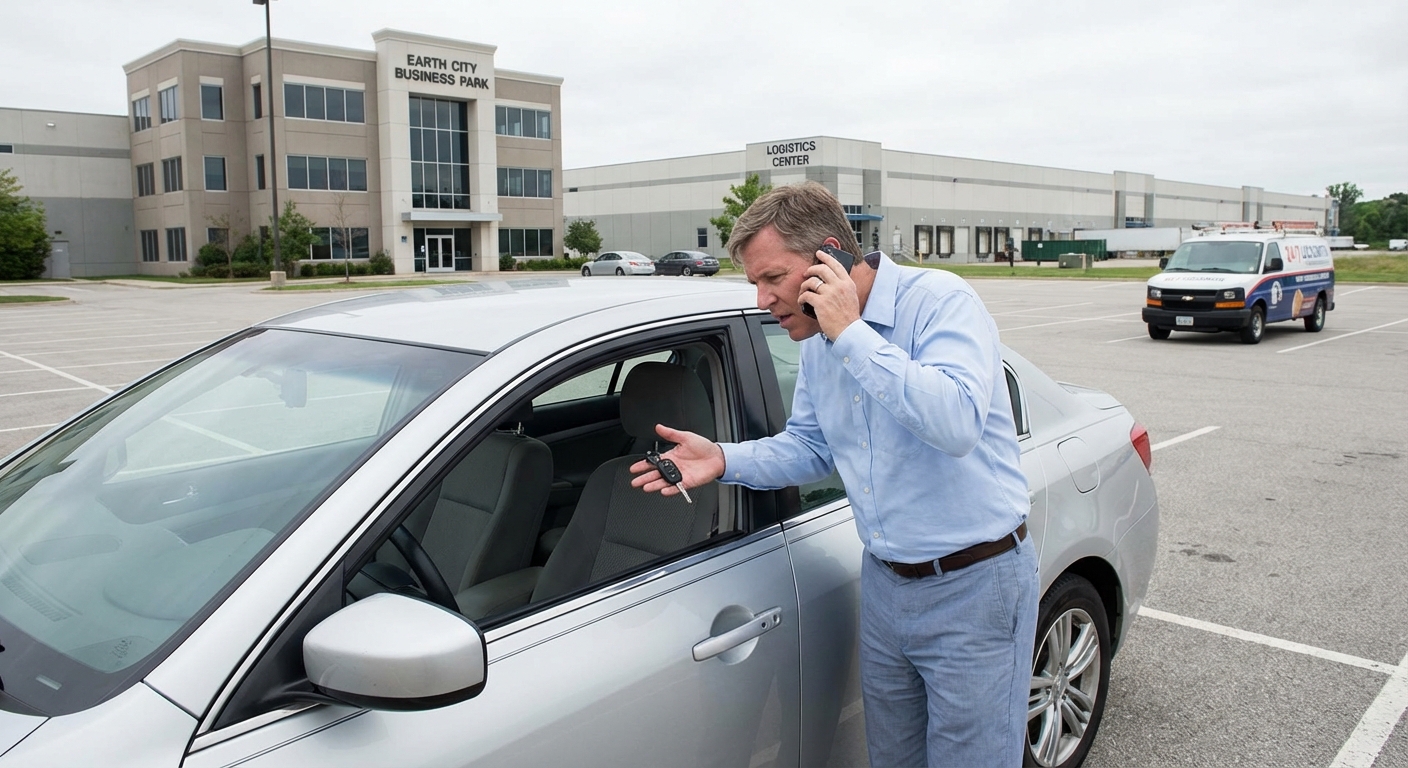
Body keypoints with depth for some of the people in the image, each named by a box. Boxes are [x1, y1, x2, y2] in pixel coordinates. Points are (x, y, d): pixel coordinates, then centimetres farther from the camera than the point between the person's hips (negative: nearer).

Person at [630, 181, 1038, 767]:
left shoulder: (941, 301, -19)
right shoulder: (819, 342, 4)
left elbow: (956, 422, -34)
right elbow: (810, 446, 15)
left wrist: (852, 333, -29)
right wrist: (725, 460, -3)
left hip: (972, 587, -7)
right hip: (885, 583, 7)